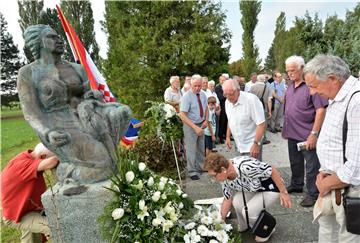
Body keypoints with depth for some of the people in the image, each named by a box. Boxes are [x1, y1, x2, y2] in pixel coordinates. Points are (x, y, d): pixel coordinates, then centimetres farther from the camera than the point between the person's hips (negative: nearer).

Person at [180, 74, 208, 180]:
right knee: (191, 150, 1)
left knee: (201, 148, 19)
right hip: (190, 125, -6)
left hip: (201, 124, 7)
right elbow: (182, 115, -26)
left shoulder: (203, 94, -2)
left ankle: (201, 167, 36)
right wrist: (195, 127, -32)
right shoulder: (187, 96, -21)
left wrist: (206, 120, -4)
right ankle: (192, 172, 15)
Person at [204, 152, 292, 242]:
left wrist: (283, 192, -21)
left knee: (248, 211, -20)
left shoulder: (245, 166, -38)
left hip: (271, 188, -6)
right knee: (237, 202, -16)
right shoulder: (224, 178, -11)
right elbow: (227, 200, 0)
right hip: (254, 189, 7)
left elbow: (272, 170, -28)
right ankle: (243, 227, 15)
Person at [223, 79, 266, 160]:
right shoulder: (227, 102, 3)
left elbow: (261, 123, -20)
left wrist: (256, 144, -23)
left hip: (251, 146, -6)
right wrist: (228, 136, 15)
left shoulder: (251, 99, -19)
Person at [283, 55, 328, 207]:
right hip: (292, 133, 7)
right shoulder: (290, 86, 9)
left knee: (311, 166, 5)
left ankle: (313, 194, 19)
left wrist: (314, 133, -20)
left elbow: (321, 110, -18)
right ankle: (296, 185, 38)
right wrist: (285, 129, 15)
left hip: (307, 135, -7)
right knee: (295, 162, 21)